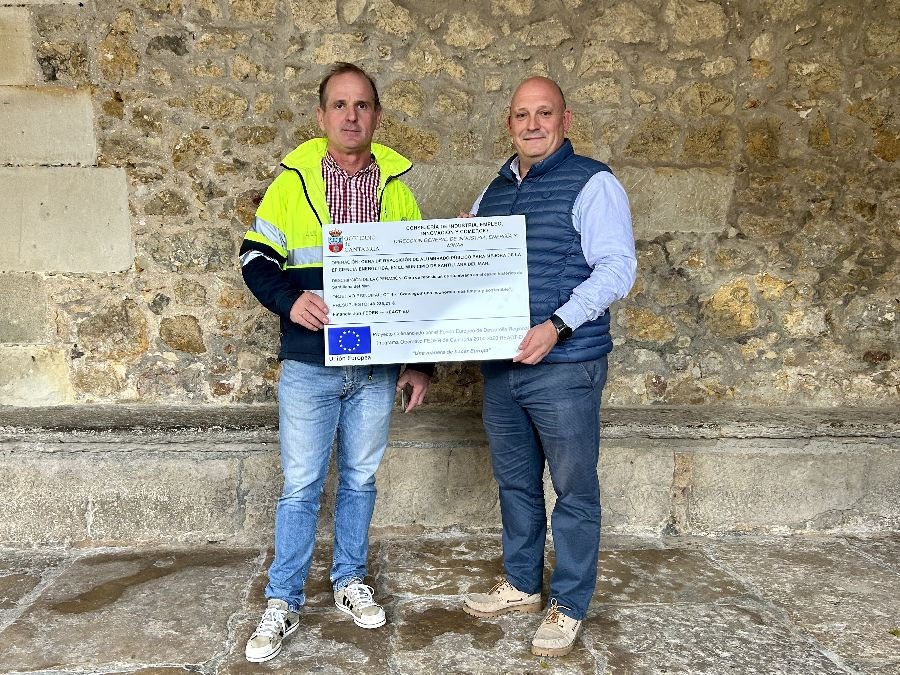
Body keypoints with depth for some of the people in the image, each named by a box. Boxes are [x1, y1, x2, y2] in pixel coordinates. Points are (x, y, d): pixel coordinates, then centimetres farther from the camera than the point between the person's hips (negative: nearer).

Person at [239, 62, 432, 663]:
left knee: (361, 479, 14)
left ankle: (350, 581, 33)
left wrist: (421, 362, 5)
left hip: (377, 366, 2)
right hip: (309, 364, -2)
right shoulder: (293, 180, 1)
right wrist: (290, 299, -19)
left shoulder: (396, 185, 6)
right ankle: (283, 604, 20)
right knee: (301, 486, 4)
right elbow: (256, 259, 3)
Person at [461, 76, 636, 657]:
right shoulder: (495, 191, 15)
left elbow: (617, 267, -15)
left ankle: (569, 606, 22)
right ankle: (522, 586, 35)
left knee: (574, 490, 5)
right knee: (516, 482, 17)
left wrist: (557, 325, -26)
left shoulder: (592, 183, -6)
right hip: (501, 366, 7)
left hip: (565, 366, -6)